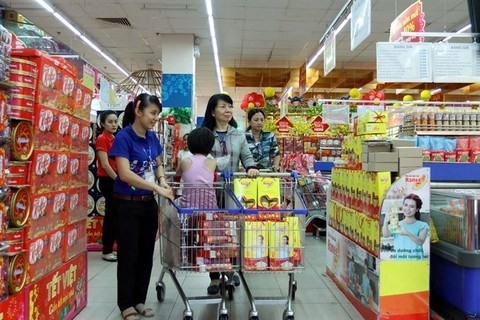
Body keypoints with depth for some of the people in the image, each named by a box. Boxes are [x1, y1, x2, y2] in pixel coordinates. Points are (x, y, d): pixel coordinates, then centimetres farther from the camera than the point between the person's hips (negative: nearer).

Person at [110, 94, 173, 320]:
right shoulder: (123, 137, -15)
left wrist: (162, 180, -4)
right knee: (128, 255, 4)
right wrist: (157, 188, -27)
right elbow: (125, 174, -24)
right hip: (127, 205, -6)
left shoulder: (152, 137, 5)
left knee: (146, 254, 13)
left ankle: (139, 300, 28)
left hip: (149, 204, 7)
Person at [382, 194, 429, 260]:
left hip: (416, 259, -1)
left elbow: (420, 242, -9)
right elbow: (385, 235, -9)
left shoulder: (422, 226, 7)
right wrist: (386, 222, -29)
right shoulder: (396, 225, 8)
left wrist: (408, 234, -28)